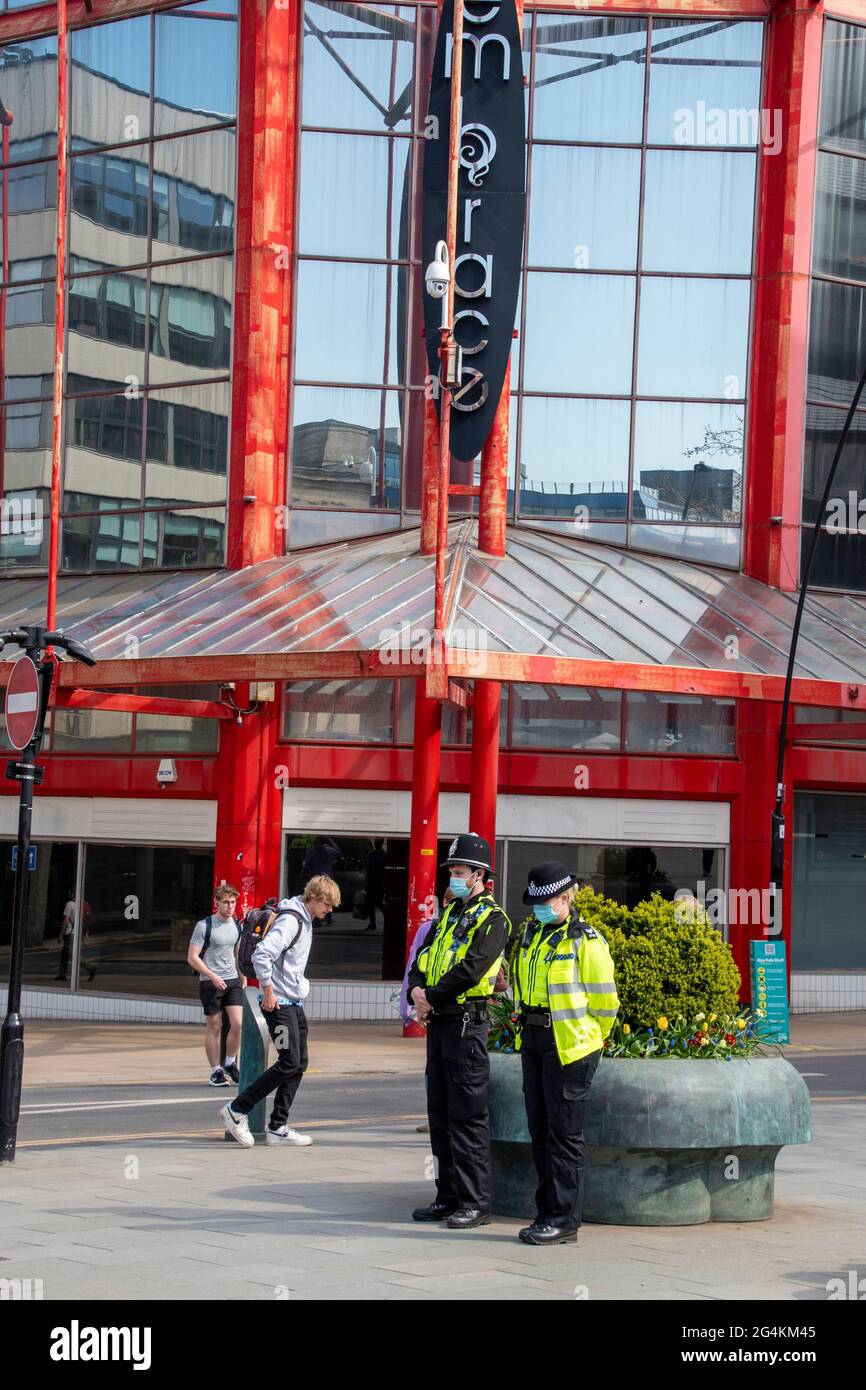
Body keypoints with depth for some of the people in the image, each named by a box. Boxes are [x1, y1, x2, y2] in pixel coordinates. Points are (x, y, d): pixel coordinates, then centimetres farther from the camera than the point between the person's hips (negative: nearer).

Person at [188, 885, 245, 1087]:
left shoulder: (237, 926, 11)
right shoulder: (204, 926, -8)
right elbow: (192, 957, -10)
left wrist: (243, 980, 19)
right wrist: (212, 976, -19)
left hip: (233, 981, 5)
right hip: (210, 982, -5)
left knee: (238, 1023, -7)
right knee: (214, 1027, 1)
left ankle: (230, 1064, 12)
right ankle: (216, 1071, 10)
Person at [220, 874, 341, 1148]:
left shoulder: (305, 921, 15)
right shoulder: (291, 921, -17)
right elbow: (261, 954, -27)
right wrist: (268, 992, -21)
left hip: (294, 1003, 10)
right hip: (279, 1003, -10)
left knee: (299, 1064, 7)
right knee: (289, 1063, -11)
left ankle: (278, 1127, 9)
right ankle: (237, 1110, -2)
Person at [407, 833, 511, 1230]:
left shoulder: (491, 919, -8)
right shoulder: (450, 913, 18)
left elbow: (470, 969, -19)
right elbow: (423, 958, 15)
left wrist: (432, 997, -12)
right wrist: (417, 990, -5)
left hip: (466, 1023, -9)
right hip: (439, 1022, 9)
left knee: (467, 1116, -8)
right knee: (440, 1113, 11)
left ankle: (475, 1203, -6)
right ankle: (450, 1197, 17)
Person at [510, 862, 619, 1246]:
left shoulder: (586, 942, -11)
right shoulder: (530, 933, 12)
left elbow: (605, 1004, -7)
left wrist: (586, 1044, 4)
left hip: (569, 1046, -8)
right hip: (532, 1041, 8)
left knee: (564, 1132, -5)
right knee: (540, 1130, 11)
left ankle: (564, 1219, -1)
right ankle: (547, 1213, 18)